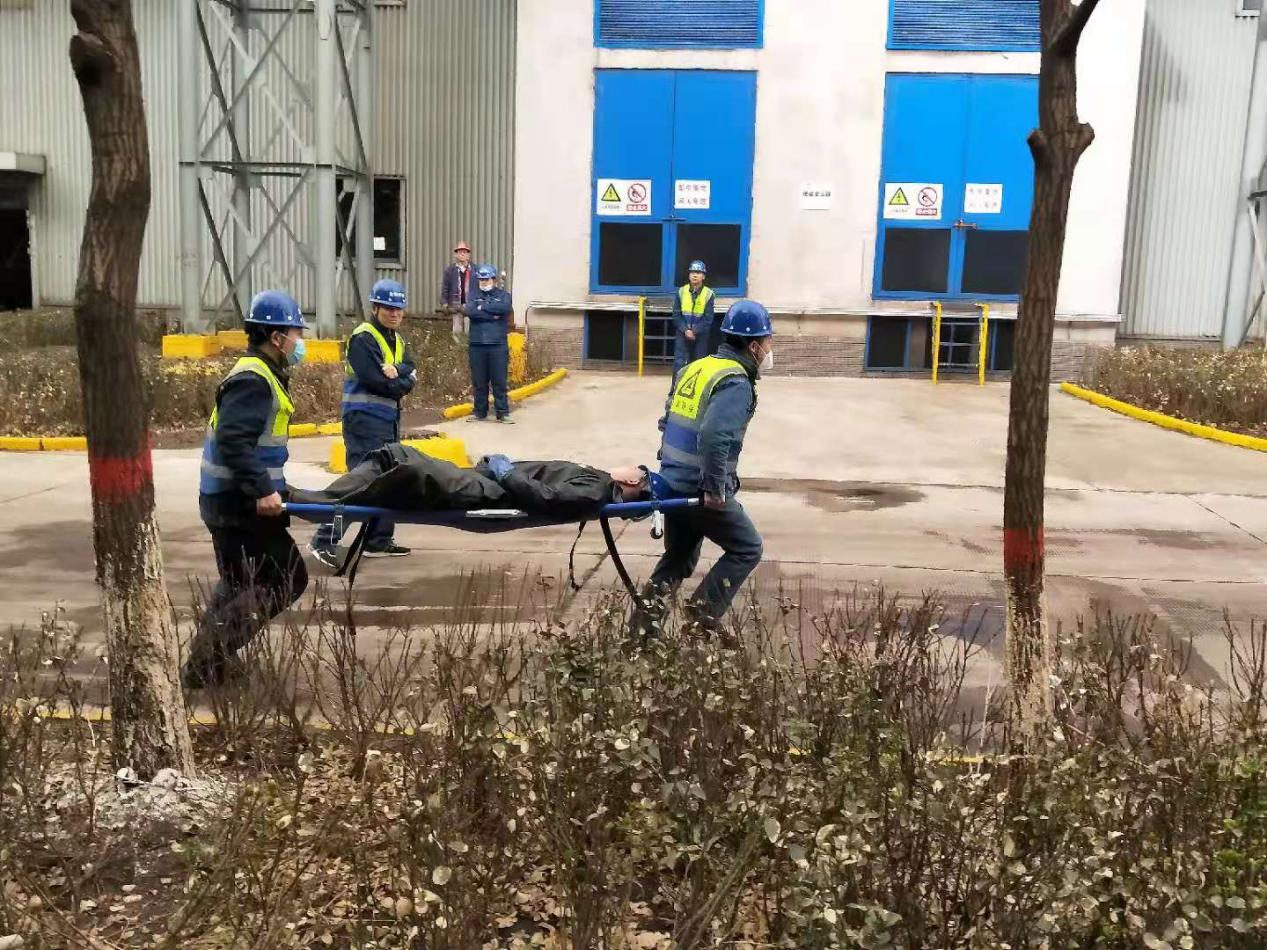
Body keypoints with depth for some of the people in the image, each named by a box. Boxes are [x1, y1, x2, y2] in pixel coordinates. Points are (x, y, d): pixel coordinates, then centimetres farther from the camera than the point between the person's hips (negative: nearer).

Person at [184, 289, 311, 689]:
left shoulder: (257, 375, 15)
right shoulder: (254, 380, -18)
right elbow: (233, 441, -29)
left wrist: (271, 485, 23)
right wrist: (261, 490, -32)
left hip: (232, 501, 11)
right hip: (240, 505, -11)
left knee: (240, 584, 22)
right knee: (287, 580, -7)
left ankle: (204, 656, 33)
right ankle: (208, 656, -4)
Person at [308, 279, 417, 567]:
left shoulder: (397, 339, 16)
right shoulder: (362, 338, -11)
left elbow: (411, 374, 2)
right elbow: (374, 381, -20)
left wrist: (395, 371, -18)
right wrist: (401, 385, -5)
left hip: (390, 419, 9)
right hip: (364, 418, -9)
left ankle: (379, 540, 21)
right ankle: (325, 540, -12)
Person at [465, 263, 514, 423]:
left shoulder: (503, 294, 9)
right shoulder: (474, 295, 12)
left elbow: (506, 307, -14)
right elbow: (470, 311, -8)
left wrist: (483, 307, -7)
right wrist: (493, 315, -11)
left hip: (498, 345, -1)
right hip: (477, 344, 2)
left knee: (499, 381, -1)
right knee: (479, 381, 5)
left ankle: (503, 413, 4)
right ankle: (480, 413, 14)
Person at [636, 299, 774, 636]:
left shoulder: (695, 368, 11)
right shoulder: (737, 382, -16)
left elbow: (669, 422, 18)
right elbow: (714, 436, -31)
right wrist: (715, 489, -25)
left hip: (673, 482, 8)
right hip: (701, 490, -8)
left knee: (679, 555, 23)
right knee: (747, 549, 10)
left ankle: (646, 613, 18)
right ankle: (705, 612, 6)